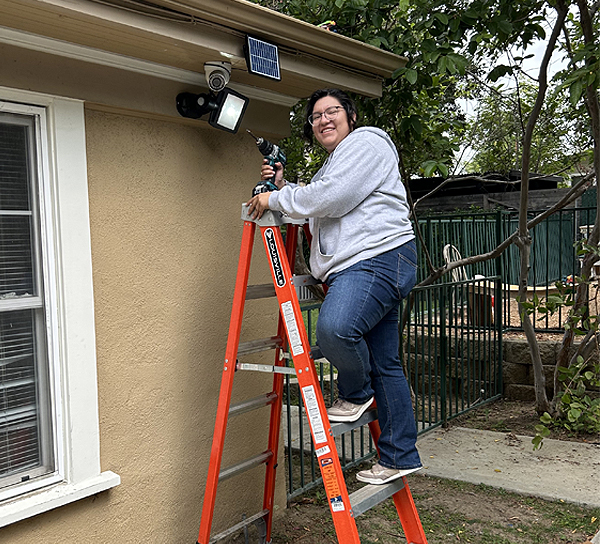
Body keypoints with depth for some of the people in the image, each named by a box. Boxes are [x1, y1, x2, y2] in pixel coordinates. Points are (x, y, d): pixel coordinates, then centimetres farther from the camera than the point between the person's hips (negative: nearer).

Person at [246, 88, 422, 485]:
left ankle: (356, 393, -3)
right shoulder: (333, 162, 31)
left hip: (378, 257, -10)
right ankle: (399, 457, 13)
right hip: (354, 267, 10)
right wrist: (283, 185, 19)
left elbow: (331, 198, -14)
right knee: (383, 364, 8)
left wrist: (276, 199, -5)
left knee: (335, 327, -33)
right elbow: (315, 210, 30)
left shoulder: (366, 143, -1)